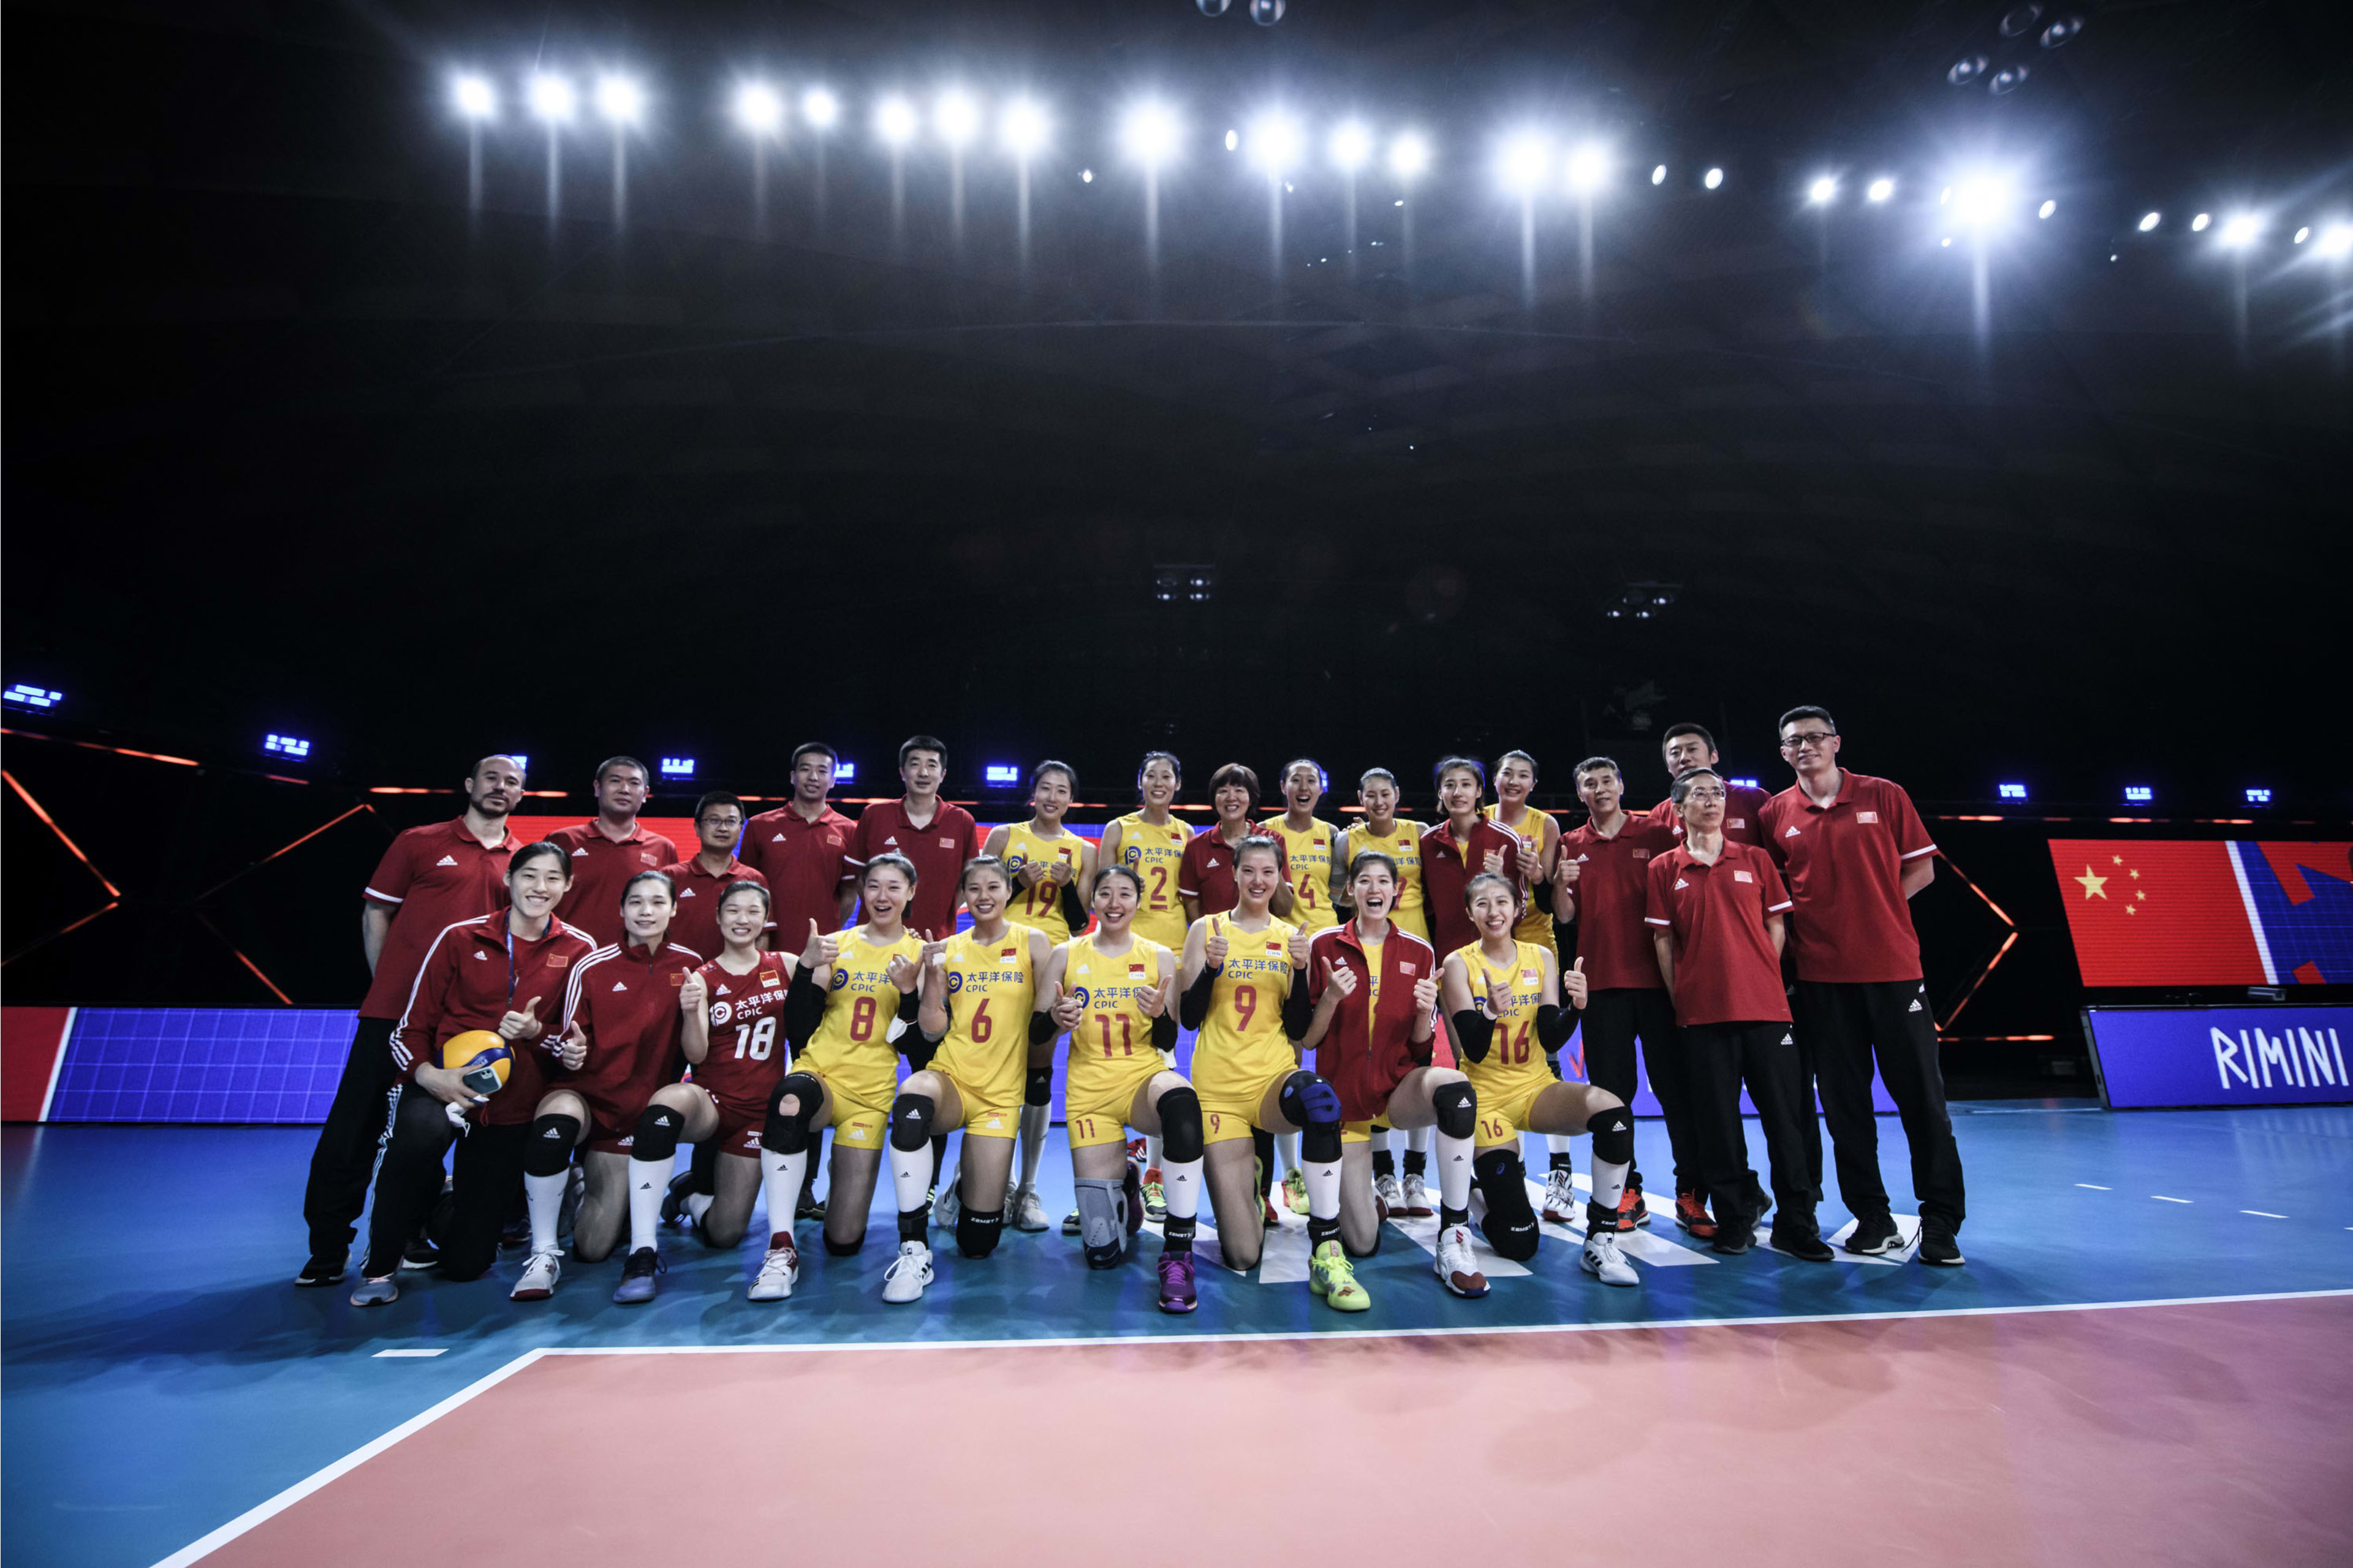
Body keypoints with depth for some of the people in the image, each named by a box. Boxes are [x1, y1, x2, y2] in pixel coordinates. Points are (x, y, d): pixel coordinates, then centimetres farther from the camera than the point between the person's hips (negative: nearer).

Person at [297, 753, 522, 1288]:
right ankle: (328, 1247, 12)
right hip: (394, 1006, -2)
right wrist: (385, 983, 1)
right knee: (354, 1125, 0)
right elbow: (375, 913, 7)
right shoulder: (419, 842, 5)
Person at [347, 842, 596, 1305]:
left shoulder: (579, 950, 0)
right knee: (422, 1132, -39)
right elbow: (410, 1029, 1)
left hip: (513, 1106, 1)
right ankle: (380, 1266, -10)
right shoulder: (460, 938, 0)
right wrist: (428, 1074, -20)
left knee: (467, 1263, 1)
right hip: (441, 1086, -1)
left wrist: (536, 1033, -17)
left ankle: (459, 1201, 40)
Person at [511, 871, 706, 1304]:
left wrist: (691, 1010, -21)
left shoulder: (690, 964, 0)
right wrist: (570, 1054, -22)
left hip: (643, 1106, 0)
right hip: (587, 1093, 0)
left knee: (593, 1248, -16)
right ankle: (543, 1254, -20)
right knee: (557, 1115, -37)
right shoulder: (591, 967, -4)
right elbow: (570, 1043, 2)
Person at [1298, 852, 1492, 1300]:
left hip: (1399, 1087, 1)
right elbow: (1306, 1039, -4)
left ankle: (1454, 1241, -24)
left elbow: (1420, 1047, 3)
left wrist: (1425, 1011, -18)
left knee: (1455, 1086, -36)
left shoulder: (1419, 952, 2)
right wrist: (1330, 998, -22)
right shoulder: (1325, 946, -4)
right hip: (1345, 1094, -1)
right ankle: (1331, 1206, 34)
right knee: (1361, 1244, -5)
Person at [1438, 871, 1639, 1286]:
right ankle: (1478, 1196, 27)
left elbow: (1551, 1040, -6)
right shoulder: (1459, 964, -9)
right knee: (1518, 1244, -9)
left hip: (1537, 1088, 3)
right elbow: (1473, 1050, -16)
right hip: (1486, 1097, -3)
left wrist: (1575, 1006, -26)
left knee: (1612, 1111, -31)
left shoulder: (1541, 958, 1)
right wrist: (1490, 1012, -37)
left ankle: (1600, 1241, -14)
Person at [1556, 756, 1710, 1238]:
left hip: (1657, 977, -1)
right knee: (1611, 1090, 6)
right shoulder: (1572, 845, 10)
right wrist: (1561, 884, -14)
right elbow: (1565, 915, 7)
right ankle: (1627, 1194, 16)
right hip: (1602, 981, 2)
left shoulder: (1657, 835, 5)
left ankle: (1691, 1195, 10)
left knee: (1676, 1086, 0)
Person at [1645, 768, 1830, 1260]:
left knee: (1785, 1116, 3)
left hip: (1765, 1007, 1)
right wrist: (1680, 1000, 1)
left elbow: (1776, 926, 11)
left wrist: (1764, 982, 2)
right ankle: (1736, 1218, 18)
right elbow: (1662, 941, 5)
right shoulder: (1663, 869, 5)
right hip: (1702, 1013, -1)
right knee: (1718, 1122, 4)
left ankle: (1795, 1225, 15)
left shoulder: (1756, 860, 10)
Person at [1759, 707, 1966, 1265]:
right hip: (1821, 973, 1)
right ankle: (1872, 1218, 18)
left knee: (1921, 1095, 2)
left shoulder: (1885, 796, 5)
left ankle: (1941, 1221, 14)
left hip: (1893, 965, -1)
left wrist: (1876, 906, -5)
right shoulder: (1776, 813, 6)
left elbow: (1922, 868, 7)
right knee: (1844, 1101, 6)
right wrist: (1816, 916, -1)